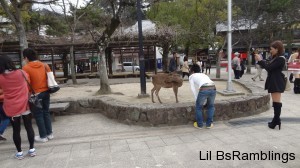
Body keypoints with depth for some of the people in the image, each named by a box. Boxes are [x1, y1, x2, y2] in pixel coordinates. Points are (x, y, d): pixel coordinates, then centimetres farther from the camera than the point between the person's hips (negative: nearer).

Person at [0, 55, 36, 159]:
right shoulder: (21, 73, -5)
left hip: (11, 108, -1)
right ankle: (32, 149, 19)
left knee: (16, 130, 10)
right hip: (25, 105, 1)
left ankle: (19, 152, 20)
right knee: (29, 127, 11)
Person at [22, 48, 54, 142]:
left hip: (36, 94, -5)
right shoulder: (44, 65, 3)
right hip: (46, 92, 5)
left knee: (38, 115, 7)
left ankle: (43, 136, 15)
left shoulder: (26, 68, -12)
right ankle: (49, 133, 24)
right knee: (46, 112, 16)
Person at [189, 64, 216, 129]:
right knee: (211, 106, 28)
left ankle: (199, 124, 27)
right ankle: (209, 124, 30)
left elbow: (193, 88, 14)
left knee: (198, 107, 19)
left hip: (204, 90, -4)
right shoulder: (204, 75, 38)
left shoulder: (192, 76, 24)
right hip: (213, 88, 5)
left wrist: (197, 99, 21)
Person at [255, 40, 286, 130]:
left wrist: (260, 60, -12)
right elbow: (268, 66, 15)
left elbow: (269, 68, -20)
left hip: (277, 83, -10)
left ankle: (276, 121, -1)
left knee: (277, 102, -6)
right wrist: (260, 61, 7)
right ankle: (276, 120, 21)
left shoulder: (280, 59, -15)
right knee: (275, 102, 13)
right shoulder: (276, 58, 16)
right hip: (274, 82, 10)